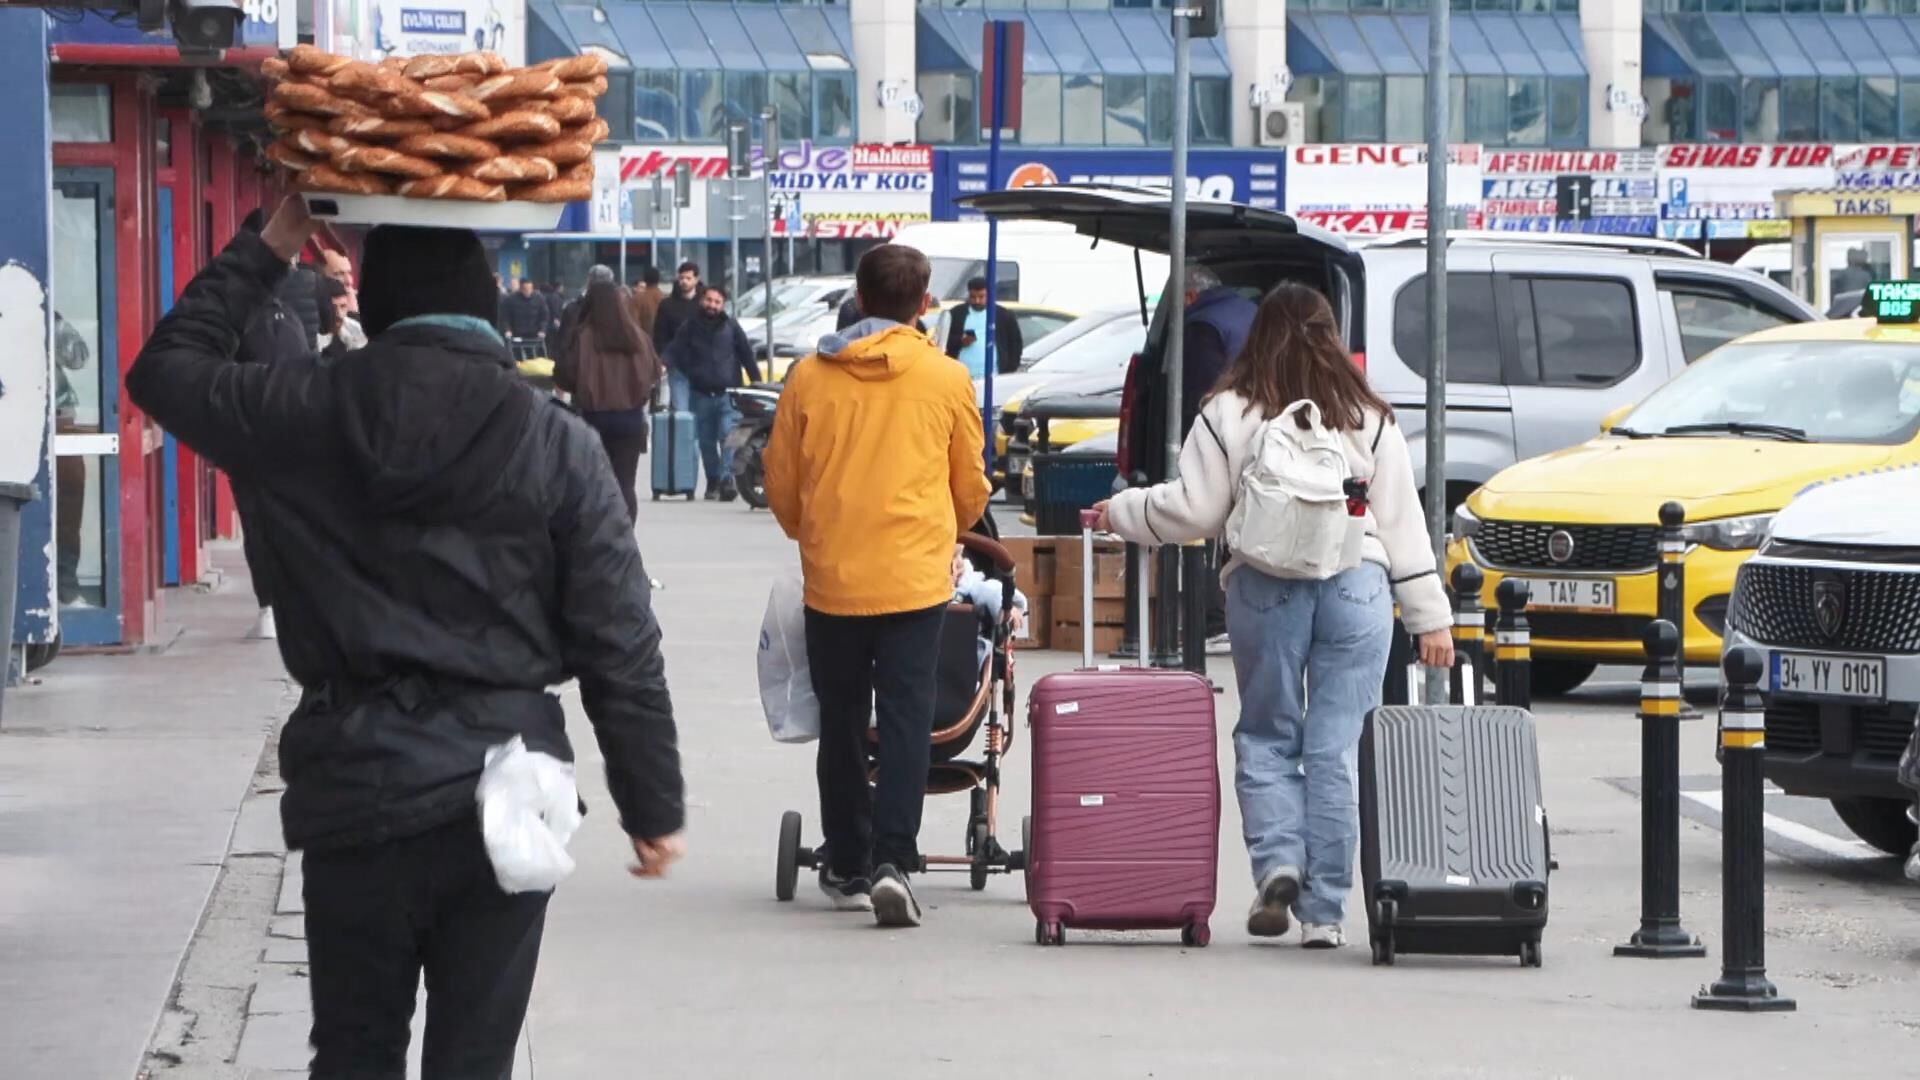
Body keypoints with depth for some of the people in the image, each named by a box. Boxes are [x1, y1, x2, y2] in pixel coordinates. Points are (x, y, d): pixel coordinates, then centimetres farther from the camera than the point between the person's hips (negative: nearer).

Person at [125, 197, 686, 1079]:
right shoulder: (557, 444, -3)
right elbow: (622, 648, -3)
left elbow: (167, 371, 16)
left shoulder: (306, 413, -2)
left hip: (355, 783, 0)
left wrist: (268, 251, 21)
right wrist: (654, 807, 5)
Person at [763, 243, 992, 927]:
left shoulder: (810, 377, -1)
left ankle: (848, 868, 19)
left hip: (831, 579, 2)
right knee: (905, 719, -2)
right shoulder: (945, 378, -3)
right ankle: (892, 861, -16)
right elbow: (970, 487, 8)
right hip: (914, 576, -2)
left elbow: (781, 485, 7)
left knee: (841, 724, 12)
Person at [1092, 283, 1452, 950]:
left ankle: (1277, 861, -9)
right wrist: (1430, 616, 12)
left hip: (1264, 587, -1)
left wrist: (1119, 514, 18)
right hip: (1358, 586, 1)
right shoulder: (1370, 419, 9)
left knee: (1265, 736, 13)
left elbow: (1193, 509, 1)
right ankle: (1324, 911, 2)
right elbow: (1402, 522, 9)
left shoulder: (1229, 414, 1)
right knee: (1335, 750, 2)